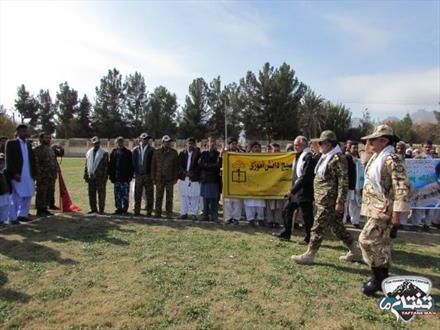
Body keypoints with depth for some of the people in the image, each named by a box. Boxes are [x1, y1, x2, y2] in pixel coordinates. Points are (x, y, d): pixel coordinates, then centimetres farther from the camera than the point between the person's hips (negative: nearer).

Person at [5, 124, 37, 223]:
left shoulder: (28, 144, 14)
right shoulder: (11, 143, -3)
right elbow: (9, 160, -9)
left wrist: (34, 172, 8)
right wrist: (14, 173, -16)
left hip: (28, 175, 6)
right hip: (17, 175, -6)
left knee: (28, 195, 9)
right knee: (16, 197, 1)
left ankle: (23, 214, 22)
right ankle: (13, 217, 13)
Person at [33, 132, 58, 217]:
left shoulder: (51, 149, 17)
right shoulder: (38, 149, -8)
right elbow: (35, 163, -13)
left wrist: (55, 172, 15)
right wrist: (38, 174, -18)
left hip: (51, 176, 8)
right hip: (43, 176, -8)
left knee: (50, 193, 12)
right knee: (41, 194, -2)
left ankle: (45, 209, 22)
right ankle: (40, 210, 6)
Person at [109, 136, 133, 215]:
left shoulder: (127, 152, 1)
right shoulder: (114, 152, 8)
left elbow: (131, 165, 0)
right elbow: (111, 164, 10)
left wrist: (130, 176, -6)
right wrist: (111, 175, 4)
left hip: (125, 177, -3)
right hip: (116, 177, 3)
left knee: (125, 194, 0)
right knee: (117, 194, 9)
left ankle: (124, 209, 10)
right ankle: (119, 208, 18)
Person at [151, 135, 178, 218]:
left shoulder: (174, 153, 3)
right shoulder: (156, 152, 6)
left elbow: (176, 166, 4)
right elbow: (153, 166, 8)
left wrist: (175, 178, -2)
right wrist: (153, 178, 3)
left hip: (170, 179, -1)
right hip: (159, 178, 1)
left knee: (169, 197, 4)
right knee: (159, 197, 6)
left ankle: (169, 213, 11)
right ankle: (158, 213, 15)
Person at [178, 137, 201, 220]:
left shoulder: (198, 153, 3)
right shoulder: (182, 153, 11)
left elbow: (199, 165, -3)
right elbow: (180, 165, 7)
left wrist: (193, 172, -13)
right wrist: (185, 172, -7)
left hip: (194, 177, -3)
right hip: (184, 177, 3)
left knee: (194, 196, -2)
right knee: (184, 196, 7)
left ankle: (194, 214, 6)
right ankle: (184, 213, 15)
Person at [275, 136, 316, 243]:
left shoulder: (309, 157, -16)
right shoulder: (299, 156, 14)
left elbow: (305, 177, -22)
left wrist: (292, 190, -20)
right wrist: (292, 189, 12)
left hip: (304, 192, -9)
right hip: (296, 190, 9)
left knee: (307, 215, 3)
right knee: (286, 210, 12)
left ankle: (308, 238, 16)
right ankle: (286, 233, 24)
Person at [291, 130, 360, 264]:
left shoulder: (338, 158, -15)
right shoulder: (326, 157, 14)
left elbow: (343, 182, -19)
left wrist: (340, 202, -20)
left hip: (328, 201, -10)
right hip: (323, 199, 10)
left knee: (318, 227, -2)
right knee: (337, 227, 17)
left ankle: (309, 255, 8)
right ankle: (354, 252, 30)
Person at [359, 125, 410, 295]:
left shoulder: (392, 160, -17)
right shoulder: (376, 158, 12)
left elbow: (402, 188, -22)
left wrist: (396, 214, -22)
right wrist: (368, 207, 22)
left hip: (384, 210, -10)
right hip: (375, 209, 10)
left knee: (367, 240, -9)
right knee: (380, 243, 16)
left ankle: (378, 278, 6)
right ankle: (383, 279, 28)